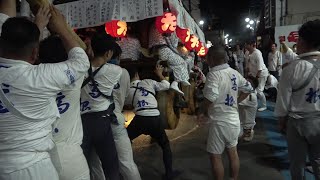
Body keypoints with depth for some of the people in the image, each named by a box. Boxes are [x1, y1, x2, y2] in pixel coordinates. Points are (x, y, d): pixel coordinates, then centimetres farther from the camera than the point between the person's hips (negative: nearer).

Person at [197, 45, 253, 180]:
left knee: (215, 156, 8)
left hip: (219, 122, -8)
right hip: (234, 119, 8)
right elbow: (248, 89, 14)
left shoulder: (213, 74, -20)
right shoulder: (234, 73, 4)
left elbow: (211, 98, -30)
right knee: (233, 152, 22)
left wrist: (200, 112, -15)